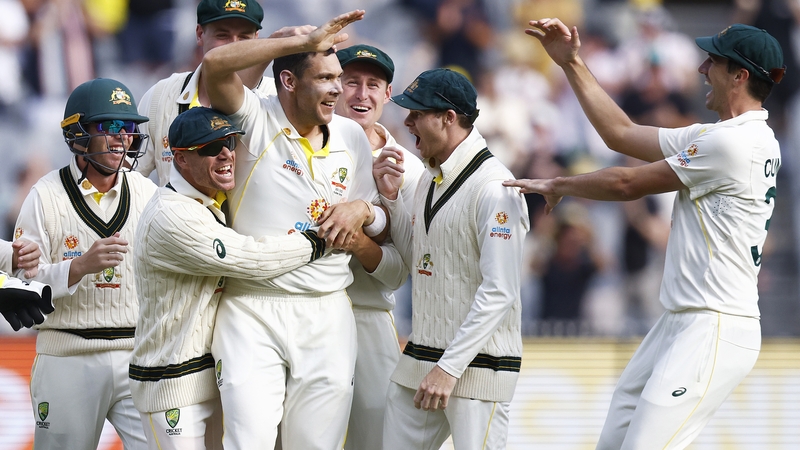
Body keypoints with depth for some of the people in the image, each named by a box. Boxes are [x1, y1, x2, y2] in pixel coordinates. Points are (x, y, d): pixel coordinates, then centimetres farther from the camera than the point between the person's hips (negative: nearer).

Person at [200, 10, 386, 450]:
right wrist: (305, 40, -21)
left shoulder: (351, 137, 12)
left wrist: (362, 211, -5)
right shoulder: (256, 120, -4)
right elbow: (215, 63, -24)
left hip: (327, 315, 4)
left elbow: (381, 228, 20)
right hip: (253, 313, -4)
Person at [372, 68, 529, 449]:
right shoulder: (430, 179, 14)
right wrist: (390, 197, 12)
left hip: (477, 369, -9)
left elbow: (499, 292, -21)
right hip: (417, 361, 9)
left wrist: (449, 367, -22)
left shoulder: (493, 187, -16)